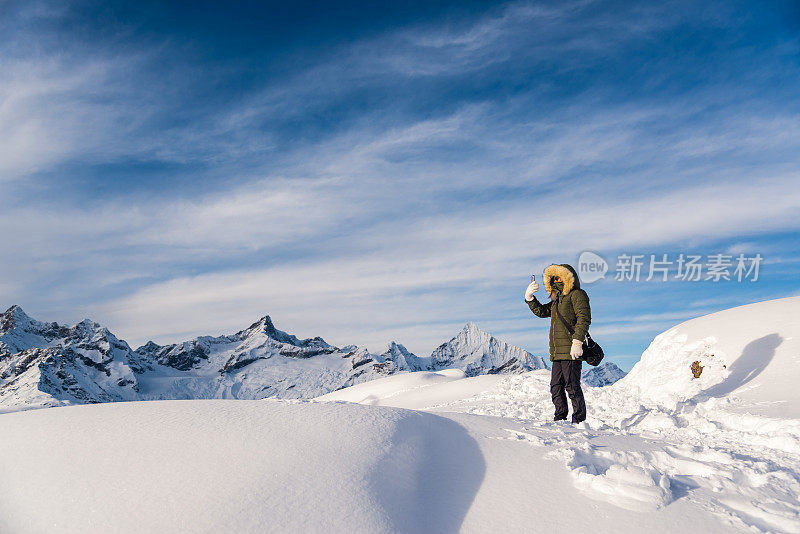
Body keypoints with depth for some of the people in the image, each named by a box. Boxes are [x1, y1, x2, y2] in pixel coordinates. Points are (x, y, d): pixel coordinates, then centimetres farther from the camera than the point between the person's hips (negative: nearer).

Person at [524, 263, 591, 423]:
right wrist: (529, 297, 11)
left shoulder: (577, 295, -3)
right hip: (557, 352, 9)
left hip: (571, 351, -9)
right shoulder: (557, 299, 23)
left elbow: (584, 318, -14)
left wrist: (577, 342, -22)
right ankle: (560, 419, 18)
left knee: (572, 386, -8)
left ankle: (579, 420, -1)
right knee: (556, 386, 10)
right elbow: (541, 311, 26)